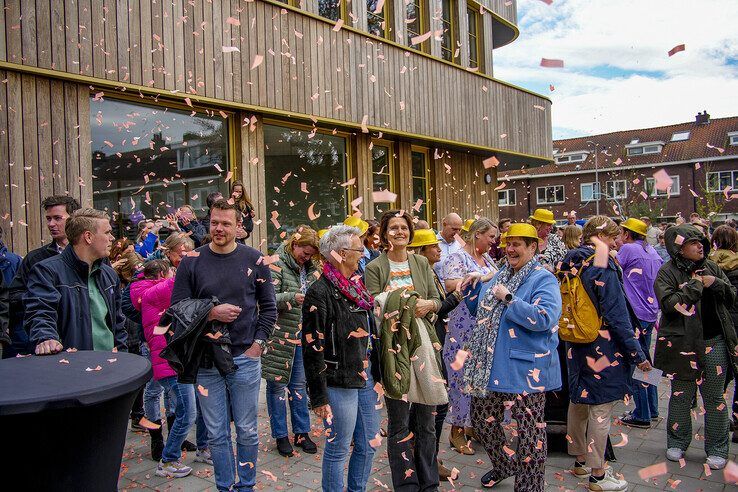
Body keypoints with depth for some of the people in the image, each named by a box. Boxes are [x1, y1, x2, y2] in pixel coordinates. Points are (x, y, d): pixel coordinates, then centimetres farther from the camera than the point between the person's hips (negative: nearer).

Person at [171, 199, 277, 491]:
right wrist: (211, 313, -15)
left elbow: (269, 306, 6)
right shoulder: (192, 261, 0)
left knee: (247, 431, 11)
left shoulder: (254, 259, 0)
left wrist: (259, 343, -3)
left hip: (245, 358, 0)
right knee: (216, 434, 11)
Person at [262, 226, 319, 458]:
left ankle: (302, 432, 24)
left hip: (301, 334, 6)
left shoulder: (308, 267, 11)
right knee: (277, 384, 5)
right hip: (279, 336, -6)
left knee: (299, 385, 13)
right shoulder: (276, 265, -10)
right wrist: (292, 298, -31)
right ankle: (281, 435, 17)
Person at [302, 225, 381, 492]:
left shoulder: (356, 285, 10)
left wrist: (377, 375, 18)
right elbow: (313, 348, -17)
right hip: (339, 383, -8)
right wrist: (319, 397, -15)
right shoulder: (320, 292, -15)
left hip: (366, 379, 8)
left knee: (368, 445, 18)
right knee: (338, 450, 6)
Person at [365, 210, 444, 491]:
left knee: (426, 416, 12)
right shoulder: (374, 268, -2)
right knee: (399, 419, 4)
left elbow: (437, 300, 10)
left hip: (422, 342, 4)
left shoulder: (421, 263, 10)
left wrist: (427, 305, -11)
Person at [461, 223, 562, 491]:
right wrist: (473, 287, 5)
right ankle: (503, 465, 42)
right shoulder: (499, 277, 13)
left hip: (524, 370, -7)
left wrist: (508, 298, -23)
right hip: (489, 366, 8)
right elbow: (479, 311, 22)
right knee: (481, 419, 18)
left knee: (530, 429, 6)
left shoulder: (543, 280, -10)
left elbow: (543, 319, -25)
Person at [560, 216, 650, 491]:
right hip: (602, 348, -8)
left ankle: (580, 461, 32)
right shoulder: (602, 265, -18)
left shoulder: (570, 262, 6)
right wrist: (637, 354, -12)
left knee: (578, 402, 17)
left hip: (575, 345, 8)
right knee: (601, 408, 1)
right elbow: (617, 314, -19)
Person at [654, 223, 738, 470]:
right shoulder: (668, 272, -6)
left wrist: (716, 284, -8)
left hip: (714, 342, 3)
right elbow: (668, 303, -19)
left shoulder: (711, 267, 8)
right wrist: (695, 286, -17)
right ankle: (677, 442, 25)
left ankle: (717, 449, 21)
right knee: (681, 395, 9)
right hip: (682, 344, -3)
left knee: (715, 396, 9)